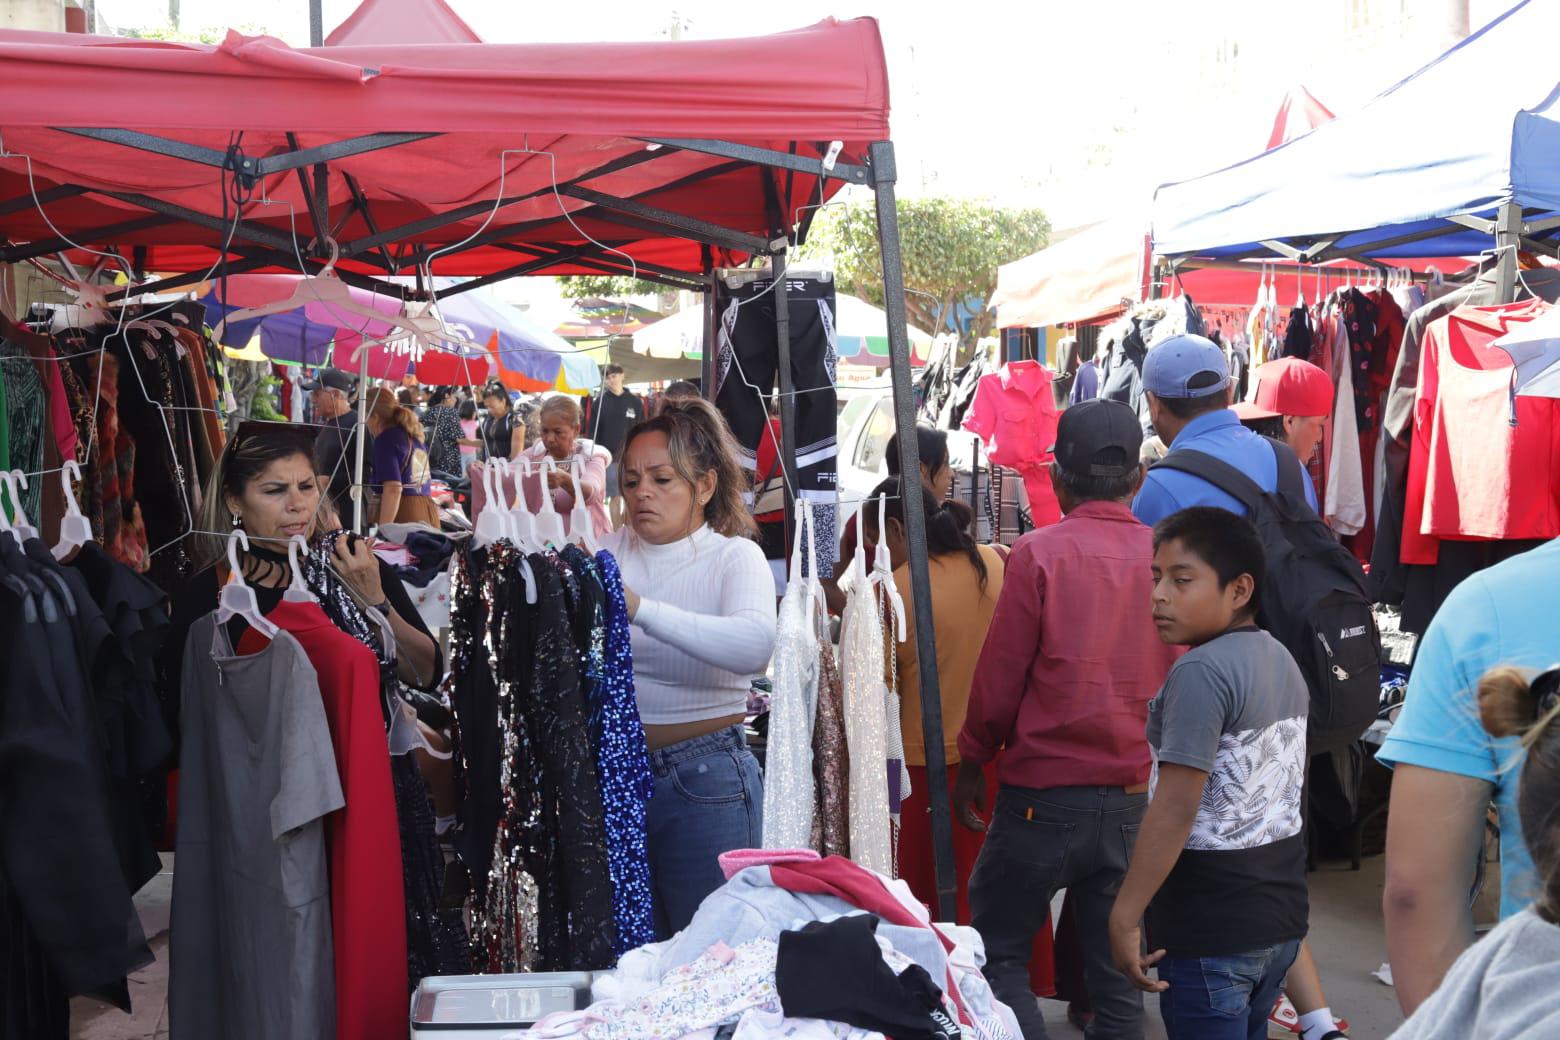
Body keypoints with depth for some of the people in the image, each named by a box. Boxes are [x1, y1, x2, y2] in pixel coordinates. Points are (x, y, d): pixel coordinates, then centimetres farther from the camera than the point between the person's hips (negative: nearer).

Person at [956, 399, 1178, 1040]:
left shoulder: (1040, 554, -11)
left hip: (1044, 795, -4)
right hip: (1134, 796, 4)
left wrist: (972, 763, 7)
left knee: (997, 950, 10)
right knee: (1117, 975, 12)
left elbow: (999, 676, -7)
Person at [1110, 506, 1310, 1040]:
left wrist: (1125, 915, -20)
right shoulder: (1282, 660, 8)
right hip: (1281, 917, 9)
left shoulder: (1201, 672, -20)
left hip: (1211, 934, -9)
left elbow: (1175, 807, -25)